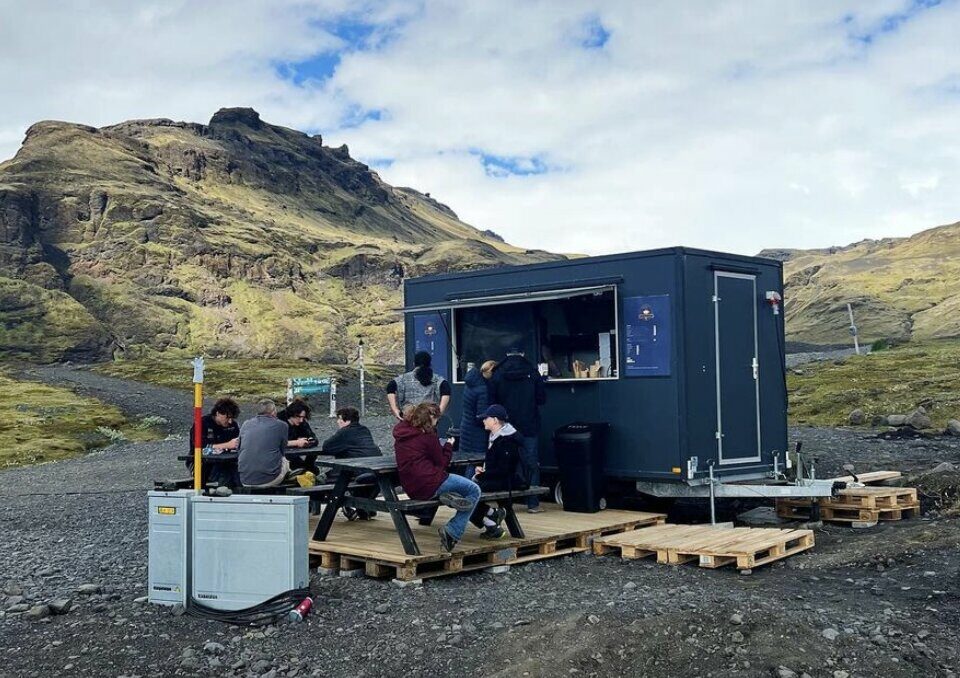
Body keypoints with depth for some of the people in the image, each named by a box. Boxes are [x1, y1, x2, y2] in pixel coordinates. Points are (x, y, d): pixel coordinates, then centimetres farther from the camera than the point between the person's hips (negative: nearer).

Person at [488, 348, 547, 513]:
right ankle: (533, 503, 3)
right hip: (529, 427, -1)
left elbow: (492, 401, 0)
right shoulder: (532, 373, -3)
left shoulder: (497, 375, -1)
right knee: (531, 464, 4)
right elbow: (542, 399, 1)